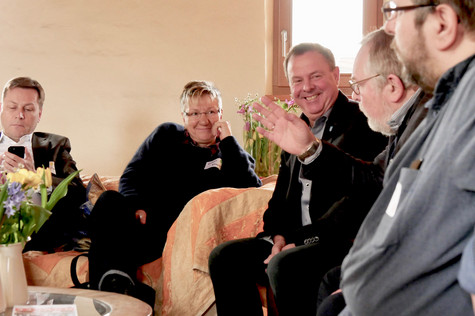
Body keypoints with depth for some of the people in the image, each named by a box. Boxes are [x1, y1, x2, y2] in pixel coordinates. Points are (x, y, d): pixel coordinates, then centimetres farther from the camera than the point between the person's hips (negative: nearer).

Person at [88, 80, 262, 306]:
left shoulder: (230, 153, 18)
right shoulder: (166, 135, 24)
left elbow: (250, 188, -4)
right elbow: (132, 175, 17)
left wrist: (228, 140, -2)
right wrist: (136, 206, -5)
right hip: (142, 219, 2)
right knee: (109, 201, -32)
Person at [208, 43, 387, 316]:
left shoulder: (360, 124, -8)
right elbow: (281, 196, 20)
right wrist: (278, 236, 3)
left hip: (342, 242, -8)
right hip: (296, 239, 8)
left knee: (285, 265, -33)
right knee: (225, 256, -4)